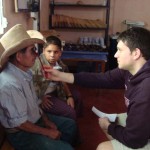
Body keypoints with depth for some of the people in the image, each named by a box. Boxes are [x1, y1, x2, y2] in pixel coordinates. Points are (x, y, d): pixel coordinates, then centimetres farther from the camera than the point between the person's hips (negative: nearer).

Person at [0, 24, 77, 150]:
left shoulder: (24, 71, -3)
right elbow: (19, 123, -25)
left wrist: (46, 120, 3)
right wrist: (47, 132, -15)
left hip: (35, 118, 9)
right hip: (21, 133, -9)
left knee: (70, 124, 15)